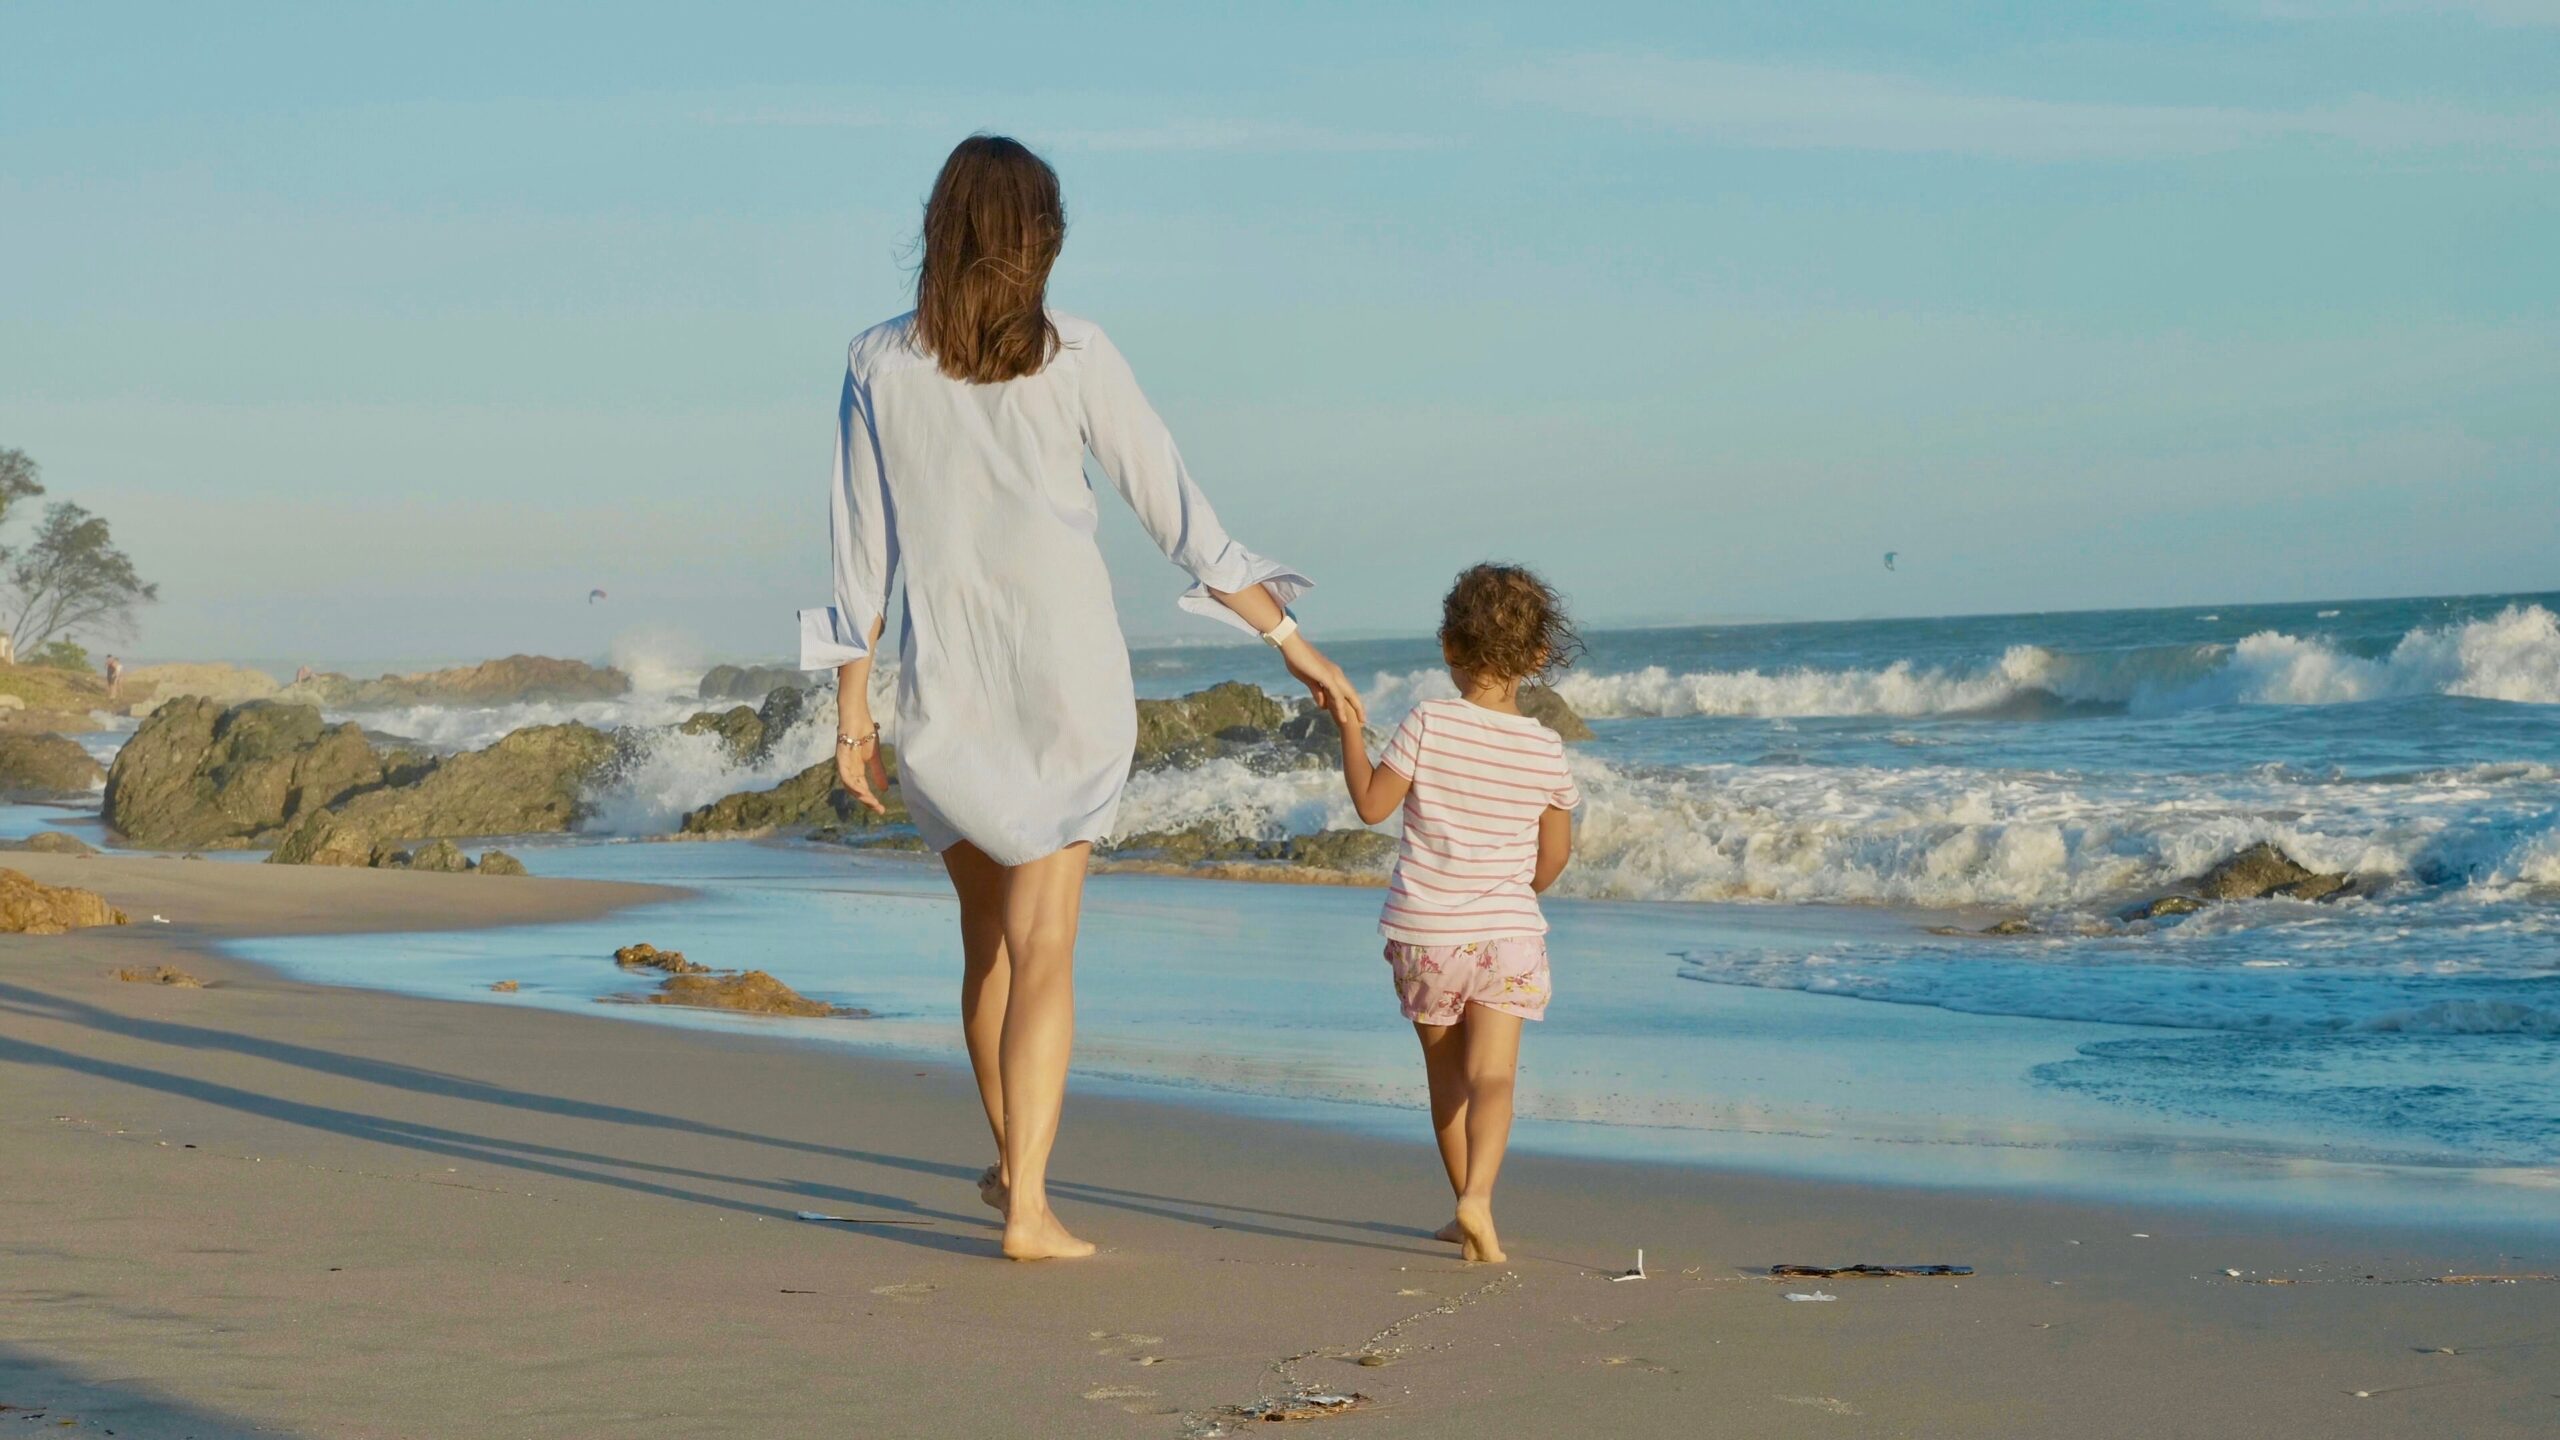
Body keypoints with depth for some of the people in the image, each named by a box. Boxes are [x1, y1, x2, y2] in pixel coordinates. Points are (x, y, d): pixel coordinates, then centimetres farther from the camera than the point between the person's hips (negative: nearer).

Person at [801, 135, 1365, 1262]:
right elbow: (1176, 510, -3)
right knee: (1044, 946, 0)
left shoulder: (878, 366, -1)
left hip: (946, 688, 2)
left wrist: (852, 711, 6)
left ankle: (1012, 1161, 34)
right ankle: (1027, 1201, -8)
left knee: (988, 936, 19)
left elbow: (862, 548, 1)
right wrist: (1288, 637, 3)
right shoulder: (1074, 355, -5)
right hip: (1068, 676, -2)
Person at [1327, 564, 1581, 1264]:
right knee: (1492, 1076, -7)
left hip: (1422, 930, 0)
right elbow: (1556, 852, 7)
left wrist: (1350, 728, 6)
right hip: (1506, 932, 0)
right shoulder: (1545, 748, -1)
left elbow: (1372, 805, -6)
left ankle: (1468, 1206, 26)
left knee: (1447, 1075, 16)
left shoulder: (1427, 724, -9)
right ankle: (1478, 1198, -29)